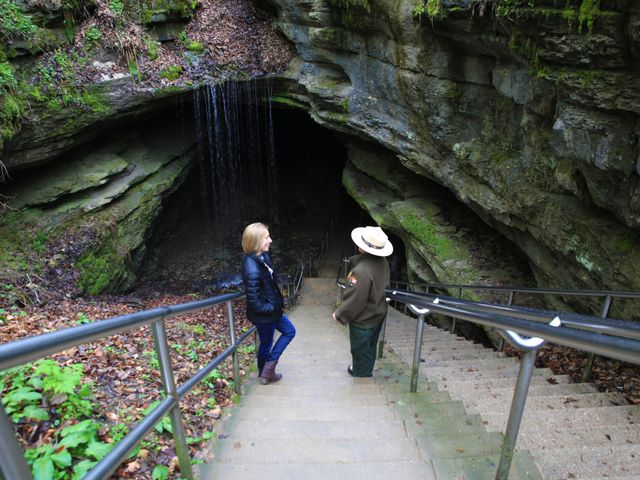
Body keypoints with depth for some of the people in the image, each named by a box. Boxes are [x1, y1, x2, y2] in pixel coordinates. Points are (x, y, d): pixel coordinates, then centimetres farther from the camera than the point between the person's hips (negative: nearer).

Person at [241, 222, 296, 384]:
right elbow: (254, 301, -28)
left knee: (289, 331, 23)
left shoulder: (262, 257, -5)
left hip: (271, 308, 10)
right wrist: (272, 307, -15)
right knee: (266, 344, 13)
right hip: (263, 315, -10)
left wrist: (277, 303, 7)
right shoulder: (252, 269, -33)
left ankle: (265, 372, 36)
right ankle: (266, 373, 37)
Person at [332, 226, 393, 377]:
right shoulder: (382, 262, -9)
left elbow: (354, 300, -30)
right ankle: (364, 370, 50)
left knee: (361, 351, 16)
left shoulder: (362, 271, -37)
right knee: (369, 348, 28)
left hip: (363, 320, -8)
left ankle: (361, 377, 38)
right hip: (378, 314, 8)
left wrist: (339, 314, -13)